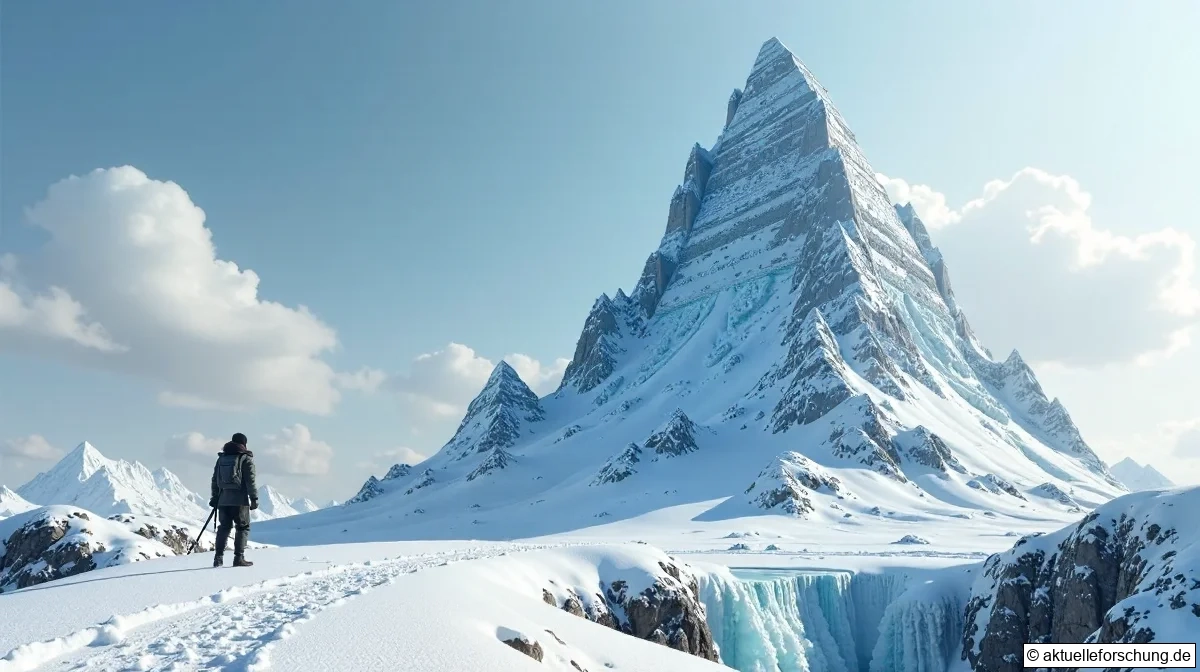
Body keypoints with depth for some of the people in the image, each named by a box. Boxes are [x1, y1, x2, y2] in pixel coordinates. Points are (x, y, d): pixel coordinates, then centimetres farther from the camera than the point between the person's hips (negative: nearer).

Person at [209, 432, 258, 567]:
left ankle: (219, 558, 10)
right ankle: (239, 557, -5)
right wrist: (254, 498, -4)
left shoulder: (221, 458, 13)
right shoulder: (246, 458, -4)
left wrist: (214, 498, 20)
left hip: (223, 499, 5)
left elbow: (215, 479, 15)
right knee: (243, 527, 3)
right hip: (239, 499, -5)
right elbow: (250, 480, -8)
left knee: (224, 527, 13)